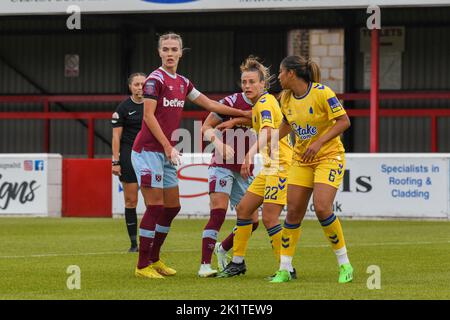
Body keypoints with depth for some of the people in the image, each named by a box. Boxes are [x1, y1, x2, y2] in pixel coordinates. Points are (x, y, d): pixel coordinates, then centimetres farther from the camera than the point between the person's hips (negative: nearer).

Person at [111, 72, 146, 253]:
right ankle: (133, 243, 7)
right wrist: (115, 162, -9)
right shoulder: (123, 108, -2)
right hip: (129, 155, -2)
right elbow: (116, 136, -3)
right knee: (131, 201, 0)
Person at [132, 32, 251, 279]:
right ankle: (142, 266, -6)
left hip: (166, 153, 8)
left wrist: (243, 113, 25)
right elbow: (149, 116, -15)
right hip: (148, 150, -8)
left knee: (172, 207, 10)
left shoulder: (183, 83, 13)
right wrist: (168, 147, -18)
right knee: (155, 207, -11)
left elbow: (209, 104, 24)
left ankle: (154, 259, 21)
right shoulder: (155, 79, -10)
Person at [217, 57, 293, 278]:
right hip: (270, 166, 10)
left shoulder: (265, 102, -16)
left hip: (281, 165, -10)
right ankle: (237, 263, 21)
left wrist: (250, 154, -45)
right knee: (243, 209, 12)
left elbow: (267, 133, -32)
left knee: (269, 218, -14)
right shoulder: (259, 103, 12)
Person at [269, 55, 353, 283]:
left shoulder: (321, 93, -18)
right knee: (293, 211, 0)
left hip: (329, 156, -6)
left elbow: (344, 121, -18)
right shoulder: (286, 98, 2)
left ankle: (344, 264, -6)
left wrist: (319, 142, -25)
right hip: (301, 159, 6)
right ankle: (284, 269, 8)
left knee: (322, 208, -21)